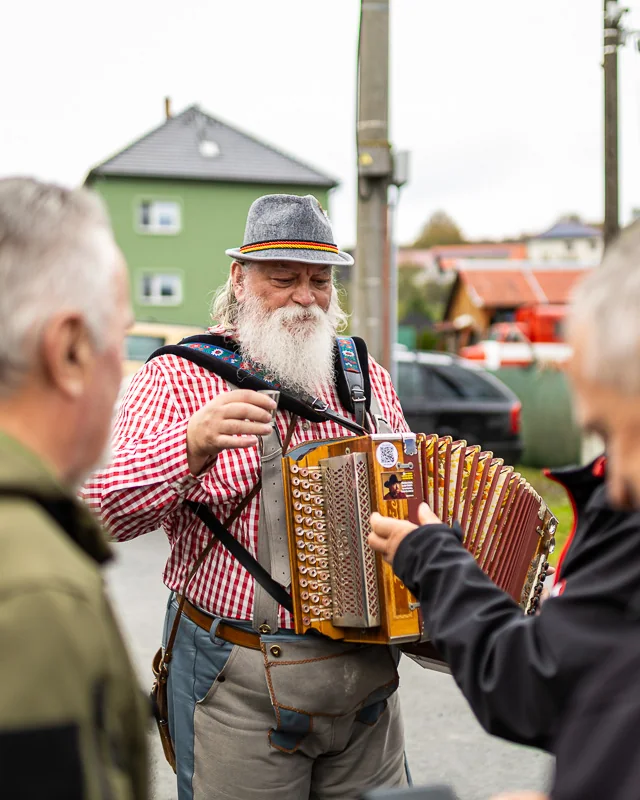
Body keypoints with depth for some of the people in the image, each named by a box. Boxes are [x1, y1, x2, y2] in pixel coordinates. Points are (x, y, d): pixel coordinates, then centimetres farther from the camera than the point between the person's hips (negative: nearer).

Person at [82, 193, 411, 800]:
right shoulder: (178, 376, -6)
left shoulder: (366, 379, 9)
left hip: (368, 676, 5)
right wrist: (193, 445, -35)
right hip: (237, 684, -4)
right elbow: (105, 510, -18)